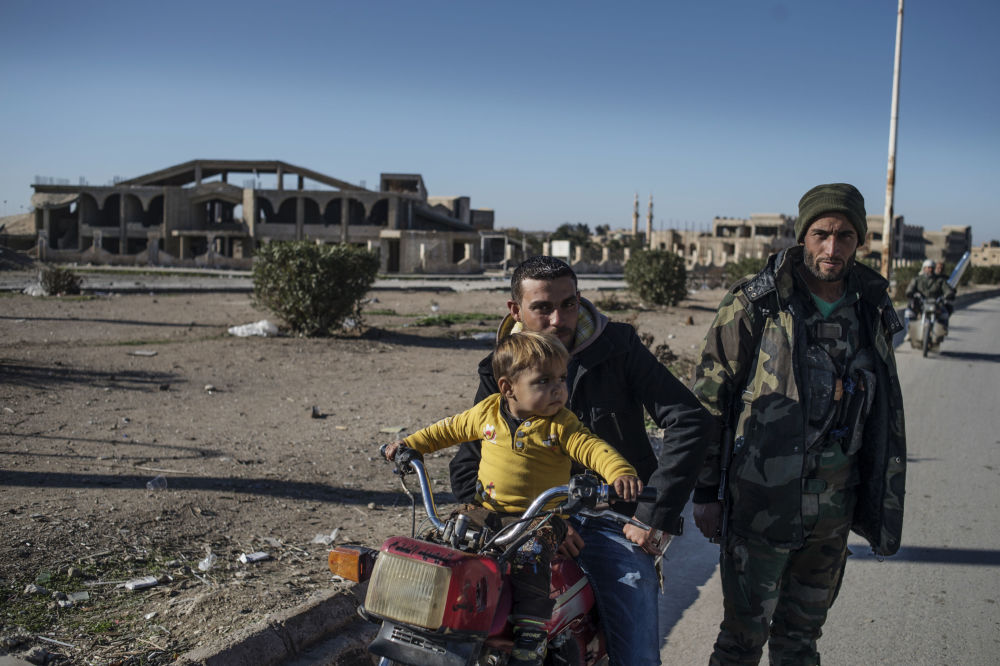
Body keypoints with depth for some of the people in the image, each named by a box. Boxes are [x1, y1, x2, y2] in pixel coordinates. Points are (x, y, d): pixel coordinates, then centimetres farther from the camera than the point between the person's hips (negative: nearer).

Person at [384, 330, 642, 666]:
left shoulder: (561, 424, -5)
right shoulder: (487, 411, 4)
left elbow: (592, 448, -17)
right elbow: (450, 429, 18)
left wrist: (620, 473, -36)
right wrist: (410, 444, 17)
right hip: (489, 511, 4)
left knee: (528, 562, -26)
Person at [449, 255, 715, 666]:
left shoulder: (618, 347, 1)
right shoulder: (500, 371, 6)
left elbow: (691, 423, -6)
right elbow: (466, 469, 2)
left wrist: (655, 516, -10)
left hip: (616, 523, -1)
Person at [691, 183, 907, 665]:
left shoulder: (870, 311, 6)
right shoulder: (754, 305, -10)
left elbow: (885, 414, 15)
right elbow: (707, 401, -7)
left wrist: (882, 499, 16)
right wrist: (705, 493, -7)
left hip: (834, 506, 5)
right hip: (761, 503, -4)